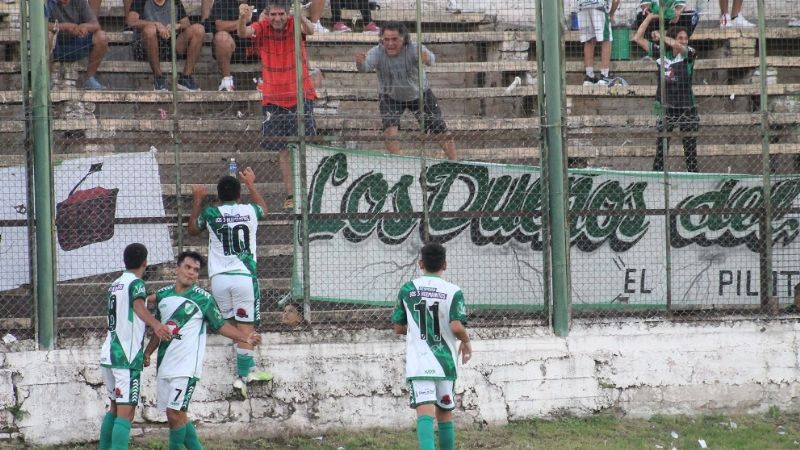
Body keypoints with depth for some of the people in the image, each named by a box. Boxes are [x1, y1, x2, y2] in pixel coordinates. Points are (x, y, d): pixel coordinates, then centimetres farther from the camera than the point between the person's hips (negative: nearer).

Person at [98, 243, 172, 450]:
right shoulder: (136, 283, -8)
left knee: (115, 408, 21)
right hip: (127, 358, -9)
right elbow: (139, 306, -30)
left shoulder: (115, 285, 17)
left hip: (108, 355, 9)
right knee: (126, 412, -14)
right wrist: (155, 324, -48)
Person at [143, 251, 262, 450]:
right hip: (164, 365, 6)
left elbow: (221, 326, 1)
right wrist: (147, 353, 14)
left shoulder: (203, 299, -4)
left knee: (175, 414, -12)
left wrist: (246, 338, -12)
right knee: (175, 415, 9)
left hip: (186, 367, -6)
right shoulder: (162, 295, 9)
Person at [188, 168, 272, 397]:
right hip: (244, 276, -1)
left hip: (219, 278, 1)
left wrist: (198, 200, 34)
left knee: (233, 324, 15)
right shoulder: (250, 211, 3)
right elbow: (264, 209, 30)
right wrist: (251, 184, 43)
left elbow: (192, 229, 24)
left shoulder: (210, 213, 1)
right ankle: (243, 374, -4)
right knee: (245, 326, 0)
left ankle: (248, 370, 16)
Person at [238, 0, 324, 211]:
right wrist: (243, 19, -48)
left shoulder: (295, 25, -7)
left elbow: (309, 29, -29)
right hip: (274, 100, 2)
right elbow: (243, 33, -24)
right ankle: (290, 196, 10)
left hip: (300, 97, -2)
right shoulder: (262, 28, -5)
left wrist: (304, 19, -53)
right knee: (283, 150, 5)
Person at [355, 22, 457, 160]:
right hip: (390, 97, 0)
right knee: (390, 131, -21)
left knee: (441, 132, 4)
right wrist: (360, 62, -69)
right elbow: (366, 66, -44)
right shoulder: (377, 53, -26)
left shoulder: (413, 49, -29)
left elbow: (430, 59, -47)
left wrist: (426, 58, -73)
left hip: (420, 95, 0)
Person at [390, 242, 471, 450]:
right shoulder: (453, 292, -3)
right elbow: (457, 326, -14)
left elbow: (398, 327, 9)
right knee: (445, 413, 16)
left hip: (418, 362, -1)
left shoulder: (407, 290, 3)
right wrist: (466, 341, 7)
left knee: (425, 411, -13)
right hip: (445, 362, 1)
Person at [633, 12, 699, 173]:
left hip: (687, 107, -1)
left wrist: (661, 37, -13)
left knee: (691, 148, 4)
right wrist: (649, 18, 3)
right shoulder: (661, 53, 4)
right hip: (665, 108, 1)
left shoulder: (689, 53, -3)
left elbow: (678, 46, -26)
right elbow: (638, 39, 5)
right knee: (661, 148, -2)